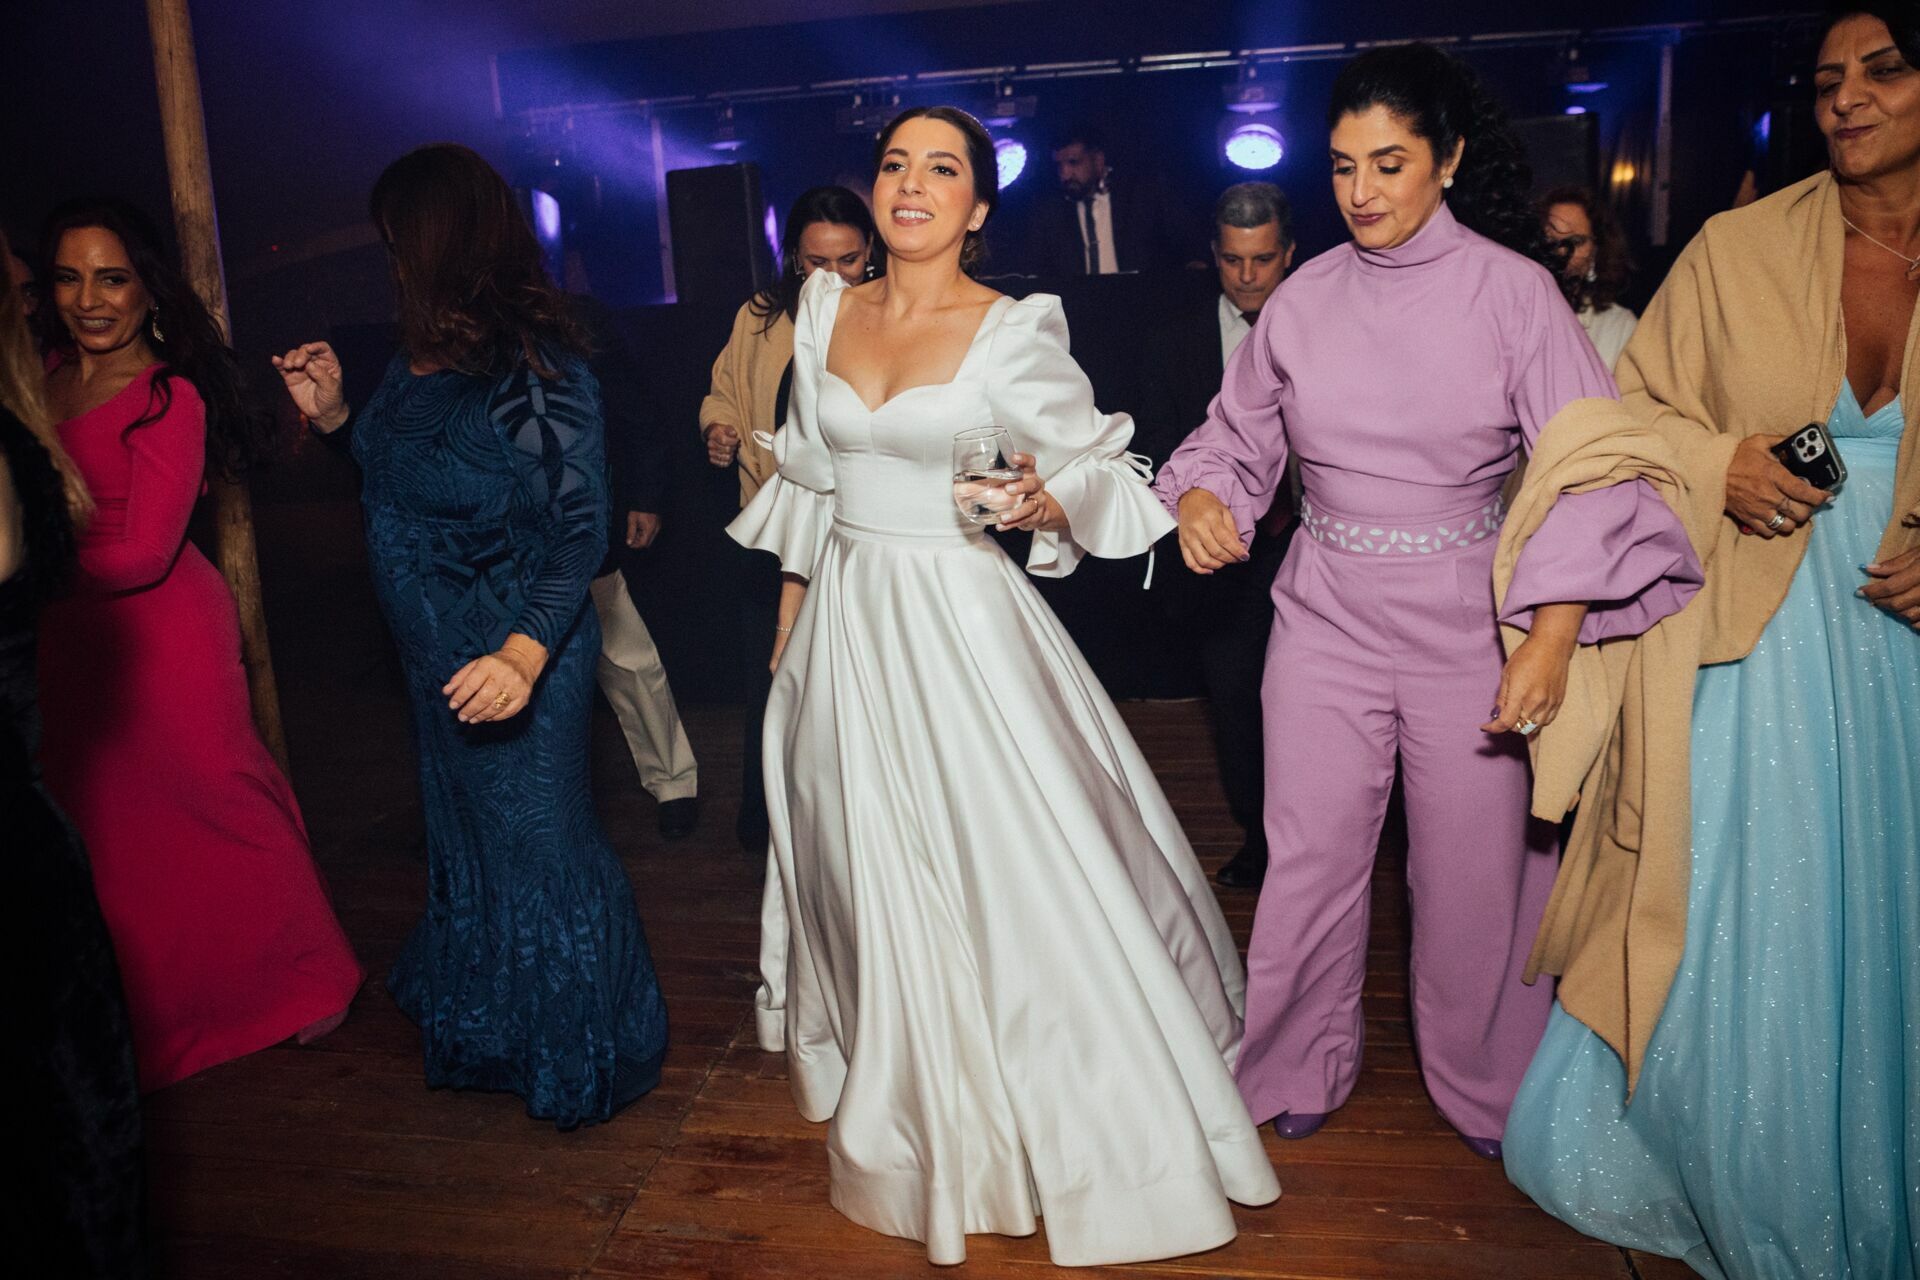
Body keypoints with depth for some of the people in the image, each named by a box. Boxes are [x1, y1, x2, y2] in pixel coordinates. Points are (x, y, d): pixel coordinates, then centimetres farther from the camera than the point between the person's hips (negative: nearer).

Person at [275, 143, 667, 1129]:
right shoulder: (421, 360, 5)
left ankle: (576, 1051, 30)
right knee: (466, 835, 22)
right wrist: (333, 415, 5)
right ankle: (487, 1029, 44)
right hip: (439, 654, 9)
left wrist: (523, 654, -36)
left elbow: (579, 529, -25)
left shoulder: (534, 371, -20)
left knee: (534, 839, 7)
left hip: (514, 658, -9)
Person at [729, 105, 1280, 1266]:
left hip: (962, 622, -5)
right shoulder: (827, 309, 6)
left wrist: (1046, 503, -26)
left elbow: (1097, 471, -4)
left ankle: (1084, 1139, 17)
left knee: (1014, 868, -3)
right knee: (874, 871, 17)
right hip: (845, 622, 5)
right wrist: (790, 608, 15)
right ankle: (907, 1099, 42)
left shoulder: (1016, 330, -9)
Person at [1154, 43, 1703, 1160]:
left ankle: (1487, 1090, 34)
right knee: (1310, 862, 6)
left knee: (1477, 870, 8)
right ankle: (1301, 1071, 32)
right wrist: (1202, 496, -10)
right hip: (1326, 616, 2)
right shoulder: (1307, 297, 3)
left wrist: (1554, 638, -19)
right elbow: (1239, 439, 13)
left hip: (1469, 620, -2)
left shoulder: (1511, 289, -6)